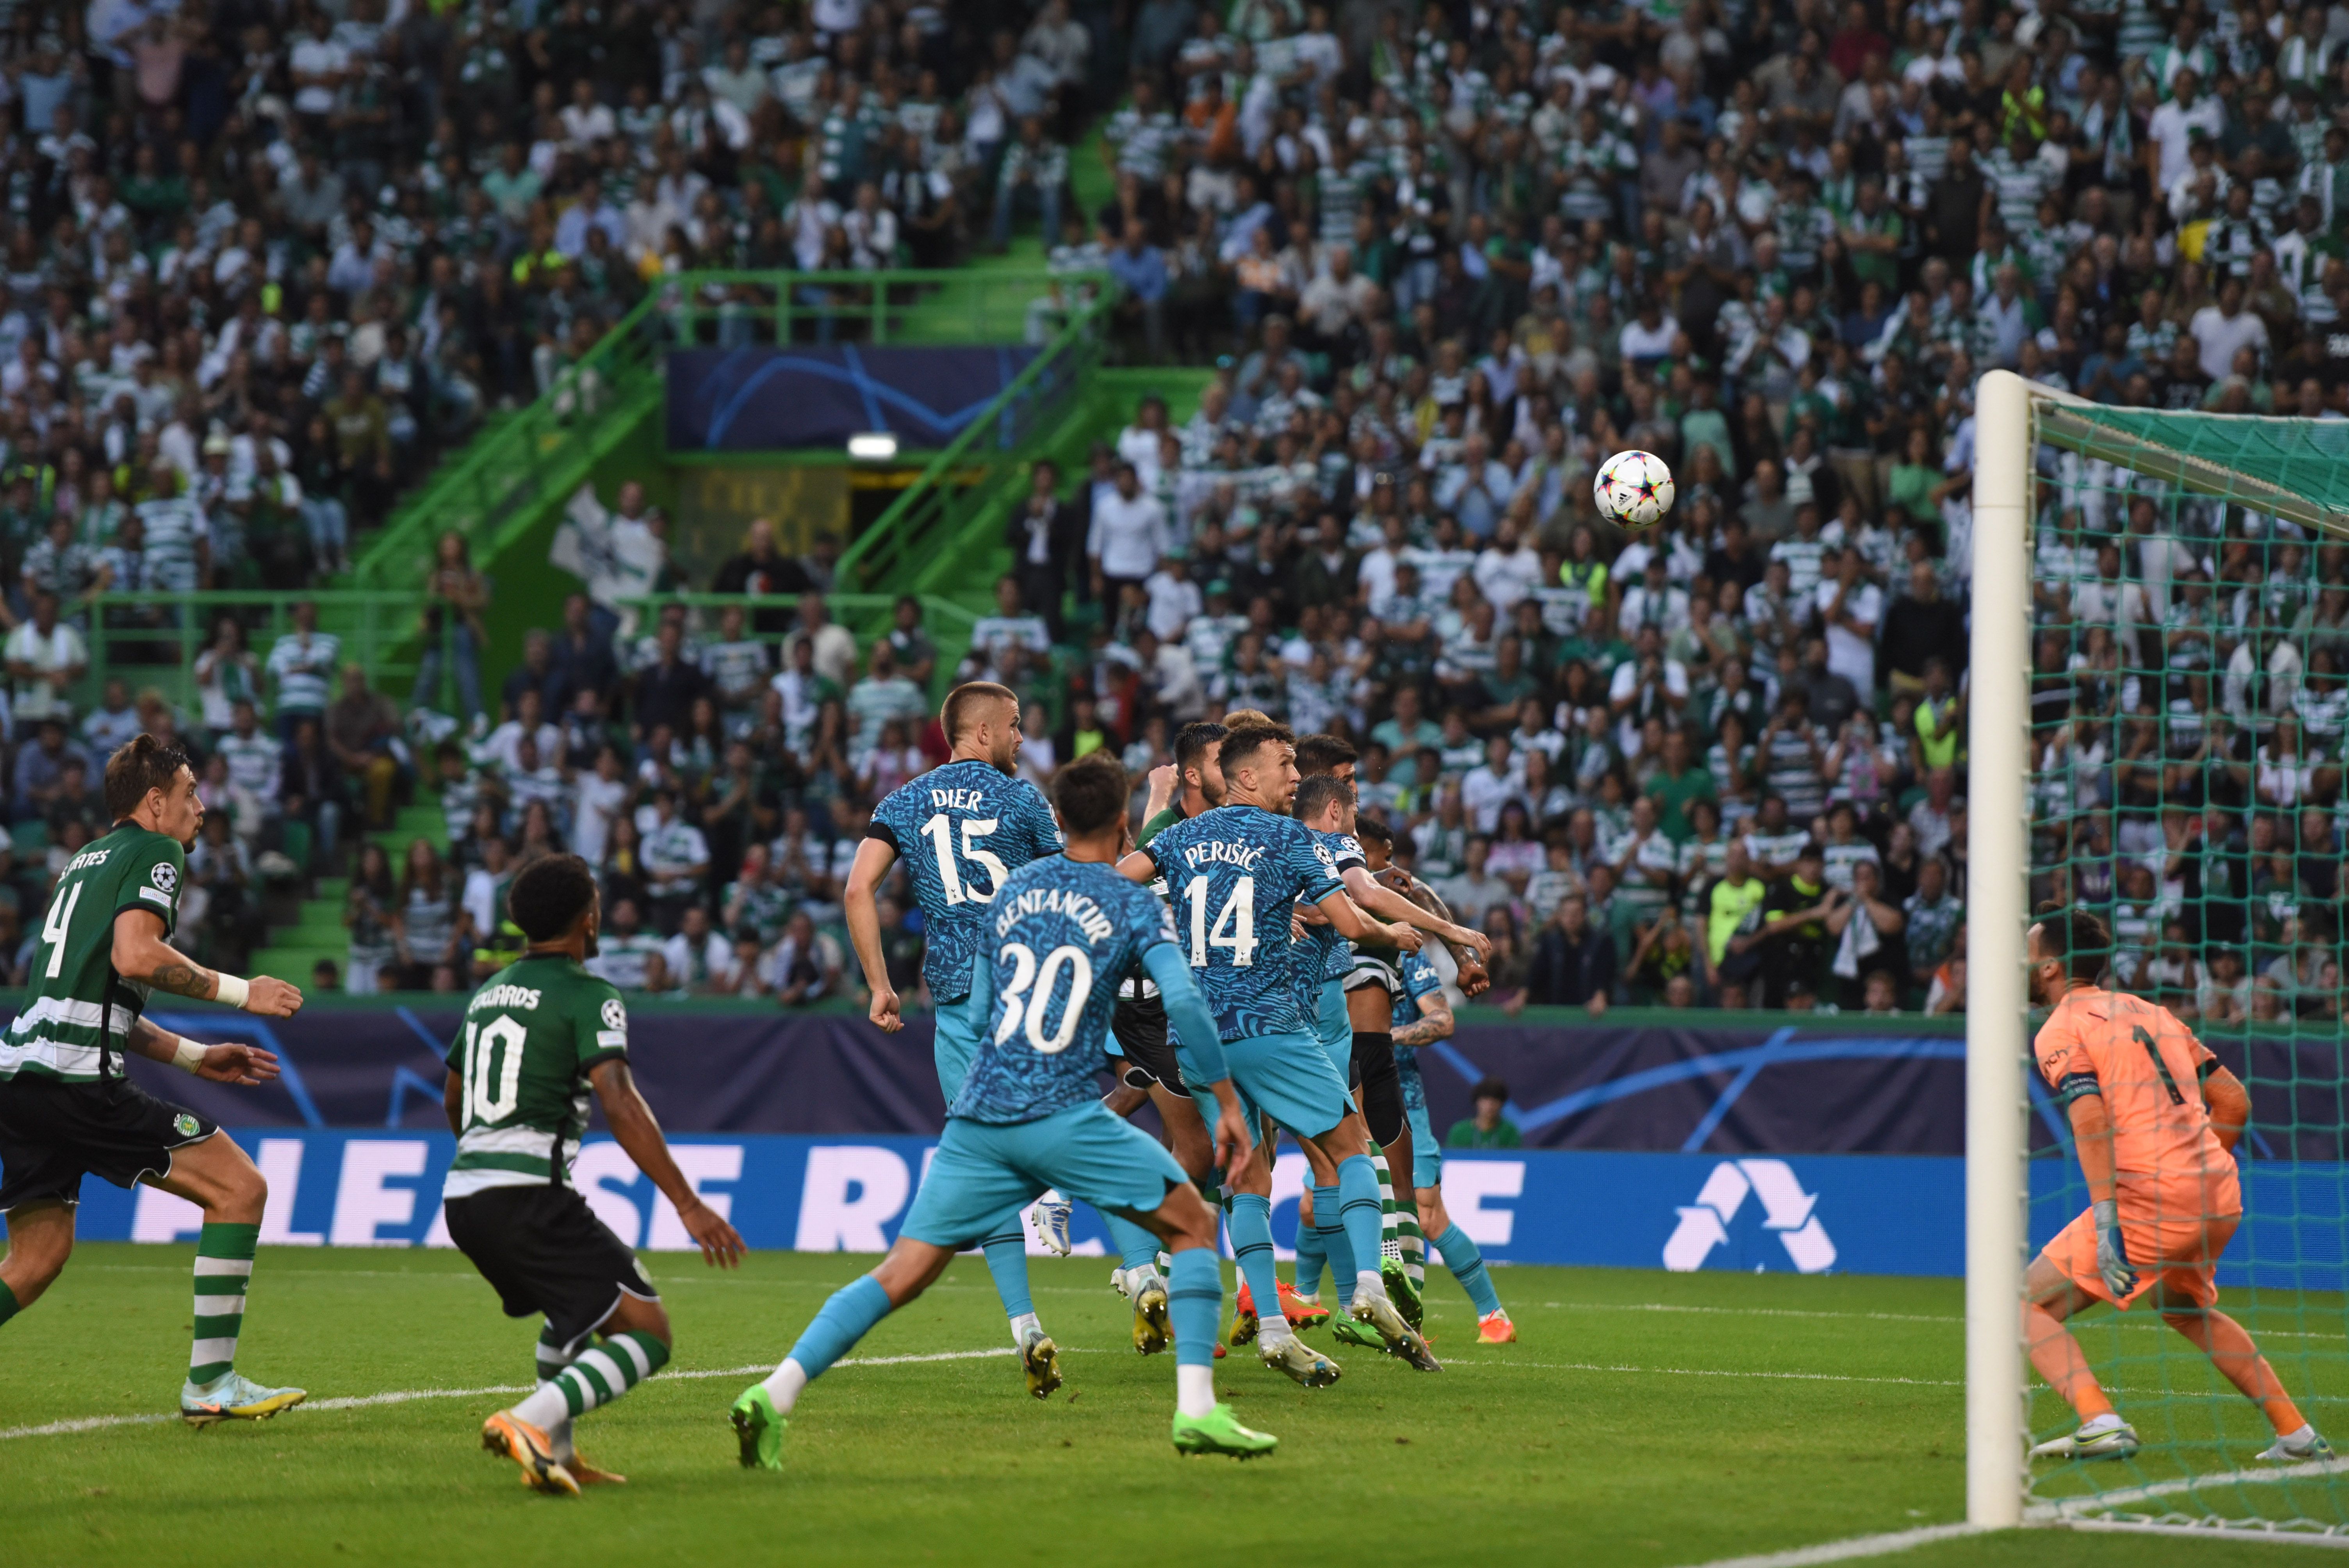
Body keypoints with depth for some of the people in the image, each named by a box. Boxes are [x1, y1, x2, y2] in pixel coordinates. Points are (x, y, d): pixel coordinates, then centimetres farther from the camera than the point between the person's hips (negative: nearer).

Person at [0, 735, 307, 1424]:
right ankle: (210, 1382, -6)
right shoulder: (153, 852, 0)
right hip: (75, 1076, -9)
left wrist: (195, 1057, 31)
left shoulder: (87, 862, 27)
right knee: (239, 1188, -3)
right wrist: (239, 992, -8)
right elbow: (134, 955, -16)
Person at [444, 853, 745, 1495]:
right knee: (647, 1333, -8)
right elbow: (620, 1106, -18)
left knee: (579, 1303, 32)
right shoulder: (588, 996, -5)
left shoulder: (489, 992, 20)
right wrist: (688, 1205, -21)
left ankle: (557, 1452, 19)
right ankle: (531, 1422, -28)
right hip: (530, 1195, -8)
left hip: (462, 1197, 8)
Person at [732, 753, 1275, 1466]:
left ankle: (775, 1392, -11)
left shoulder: (1010, 891, 18)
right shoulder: (1134, 906, 4)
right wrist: (1228, 1102, -3)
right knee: (1193, 1224, 10)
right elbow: (1184, 1001, -10)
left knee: (902, 1273, 4)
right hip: (1066, 1114, -4)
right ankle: (1195, 1408, -3)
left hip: (979, 1113, 4)